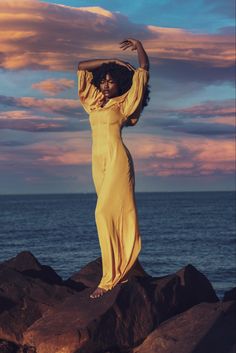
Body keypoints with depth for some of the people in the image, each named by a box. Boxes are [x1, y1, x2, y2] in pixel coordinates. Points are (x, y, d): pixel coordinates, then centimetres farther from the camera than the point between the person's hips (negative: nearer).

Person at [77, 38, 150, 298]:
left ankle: (110, 278, -14)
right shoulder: (95, 101, 18)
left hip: (117, 159, -6)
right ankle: (119, 272, 6)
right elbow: (81, 67, 23)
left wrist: (139, 46, 5)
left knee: (105, 213, -14)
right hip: (98, 161, 6)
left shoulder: (124, 103, 4)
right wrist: (110, 62, 20)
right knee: (109, 214, 5)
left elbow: (144, 70, 1)